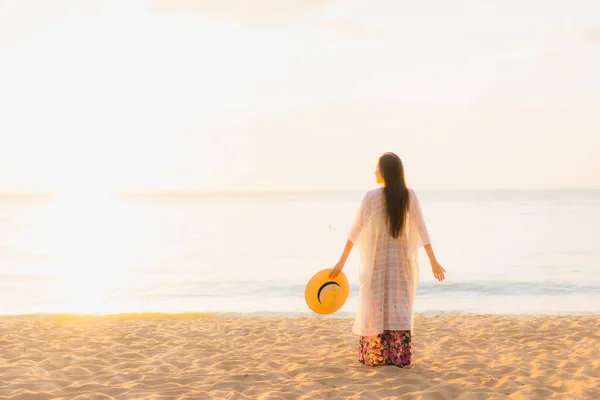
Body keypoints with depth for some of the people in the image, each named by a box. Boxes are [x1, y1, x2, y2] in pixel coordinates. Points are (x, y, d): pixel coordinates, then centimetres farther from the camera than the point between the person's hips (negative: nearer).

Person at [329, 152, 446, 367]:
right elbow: (421, 229, -5)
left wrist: (342, 262, -5)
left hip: (377, 260, -2)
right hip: (401, 260, 2)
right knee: (399, 308, 6)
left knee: (374, 307, 6)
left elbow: (355, 231, -10)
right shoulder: (409, 196, -5)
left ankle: (374, 356, 9)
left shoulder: (371, 197, -13)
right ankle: (400, 356, 4)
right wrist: (433, 261, 0)